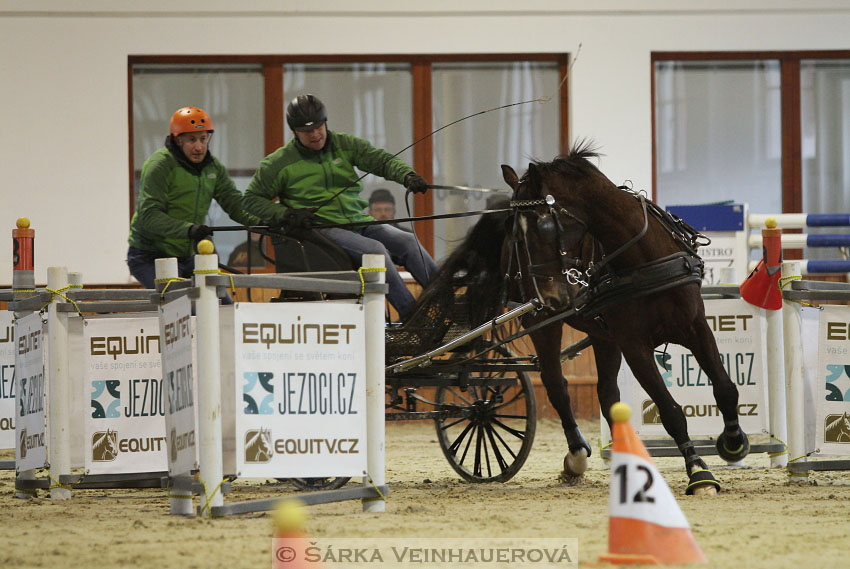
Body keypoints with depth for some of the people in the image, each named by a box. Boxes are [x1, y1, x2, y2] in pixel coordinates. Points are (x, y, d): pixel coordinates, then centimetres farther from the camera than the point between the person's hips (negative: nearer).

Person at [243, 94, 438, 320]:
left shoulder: (345, 145, 10)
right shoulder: (280, 163, 3)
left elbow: (381, 160, 1)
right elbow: (252, 199, 8)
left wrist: (407, 176, -20)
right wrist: (285, 214, -9)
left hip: (359, 222, 5)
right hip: (324, 230, -5)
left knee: (408, 242, -17)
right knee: (375, 250, -29)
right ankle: (410, 313, -31)